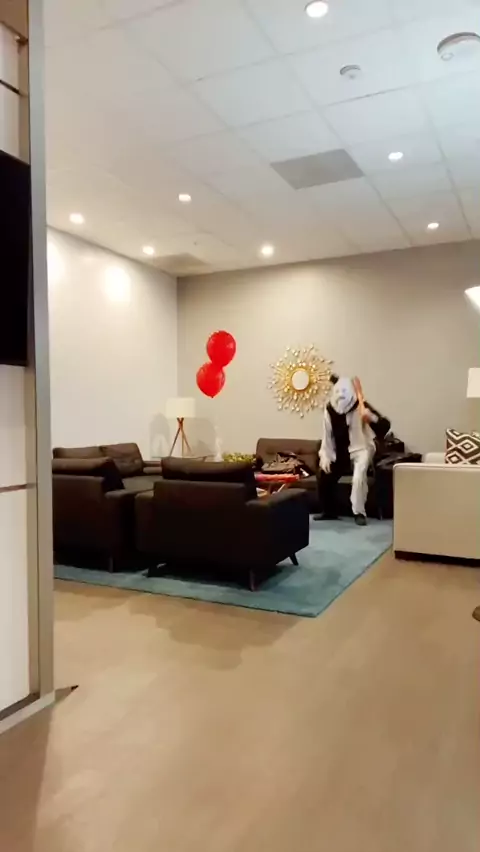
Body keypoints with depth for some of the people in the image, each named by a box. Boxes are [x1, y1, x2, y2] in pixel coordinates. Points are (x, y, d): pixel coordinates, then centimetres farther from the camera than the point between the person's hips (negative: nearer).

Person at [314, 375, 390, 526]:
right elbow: (327, 435, 4)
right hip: (340, 452, 5)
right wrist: (325, 456, -4)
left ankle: (359, 513, -12)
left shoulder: (361, 407, -16)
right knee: (324, 476, -5)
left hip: (361, 449, -5)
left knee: (359, 477, -29)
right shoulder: (330, 409, -3)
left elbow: (385, 425, -24)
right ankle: (329, 511, 14)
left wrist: (372, 418, -45)